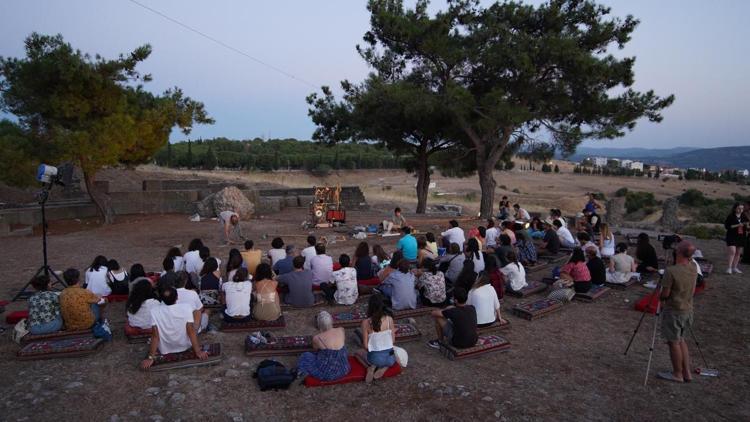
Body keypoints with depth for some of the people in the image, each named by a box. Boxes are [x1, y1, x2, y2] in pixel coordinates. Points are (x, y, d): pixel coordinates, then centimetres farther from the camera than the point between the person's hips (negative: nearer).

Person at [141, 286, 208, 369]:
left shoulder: (155, 311, -20)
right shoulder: (185, 308, -23)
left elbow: (155, 336, -20)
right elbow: (191, 331, -22)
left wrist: (151, 358, -13)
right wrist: (198, 352, -16)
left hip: (165, 351, 1)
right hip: (185, 347, -1)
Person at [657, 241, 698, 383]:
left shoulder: (671, 271, -23)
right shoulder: (693, 269, -3)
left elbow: (665, 294, -19)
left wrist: (659, 296, 3)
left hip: (673, 311, -7)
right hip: (688, 310, 7)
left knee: (674, 342, 6)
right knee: (681, 340, 19)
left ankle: (678, 374, 16)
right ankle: (687, 373, 24)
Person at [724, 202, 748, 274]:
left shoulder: (744, 217, 9)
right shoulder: (730, 217, -6)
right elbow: (726, 226, -12)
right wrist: (737, 225, -20)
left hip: (741, 237, 5)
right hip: (732, 237, -5)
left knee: (738, 253, 9)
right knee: (732, 251, -15)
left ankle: (735, 268, 17)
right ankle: (729, 268, -15)